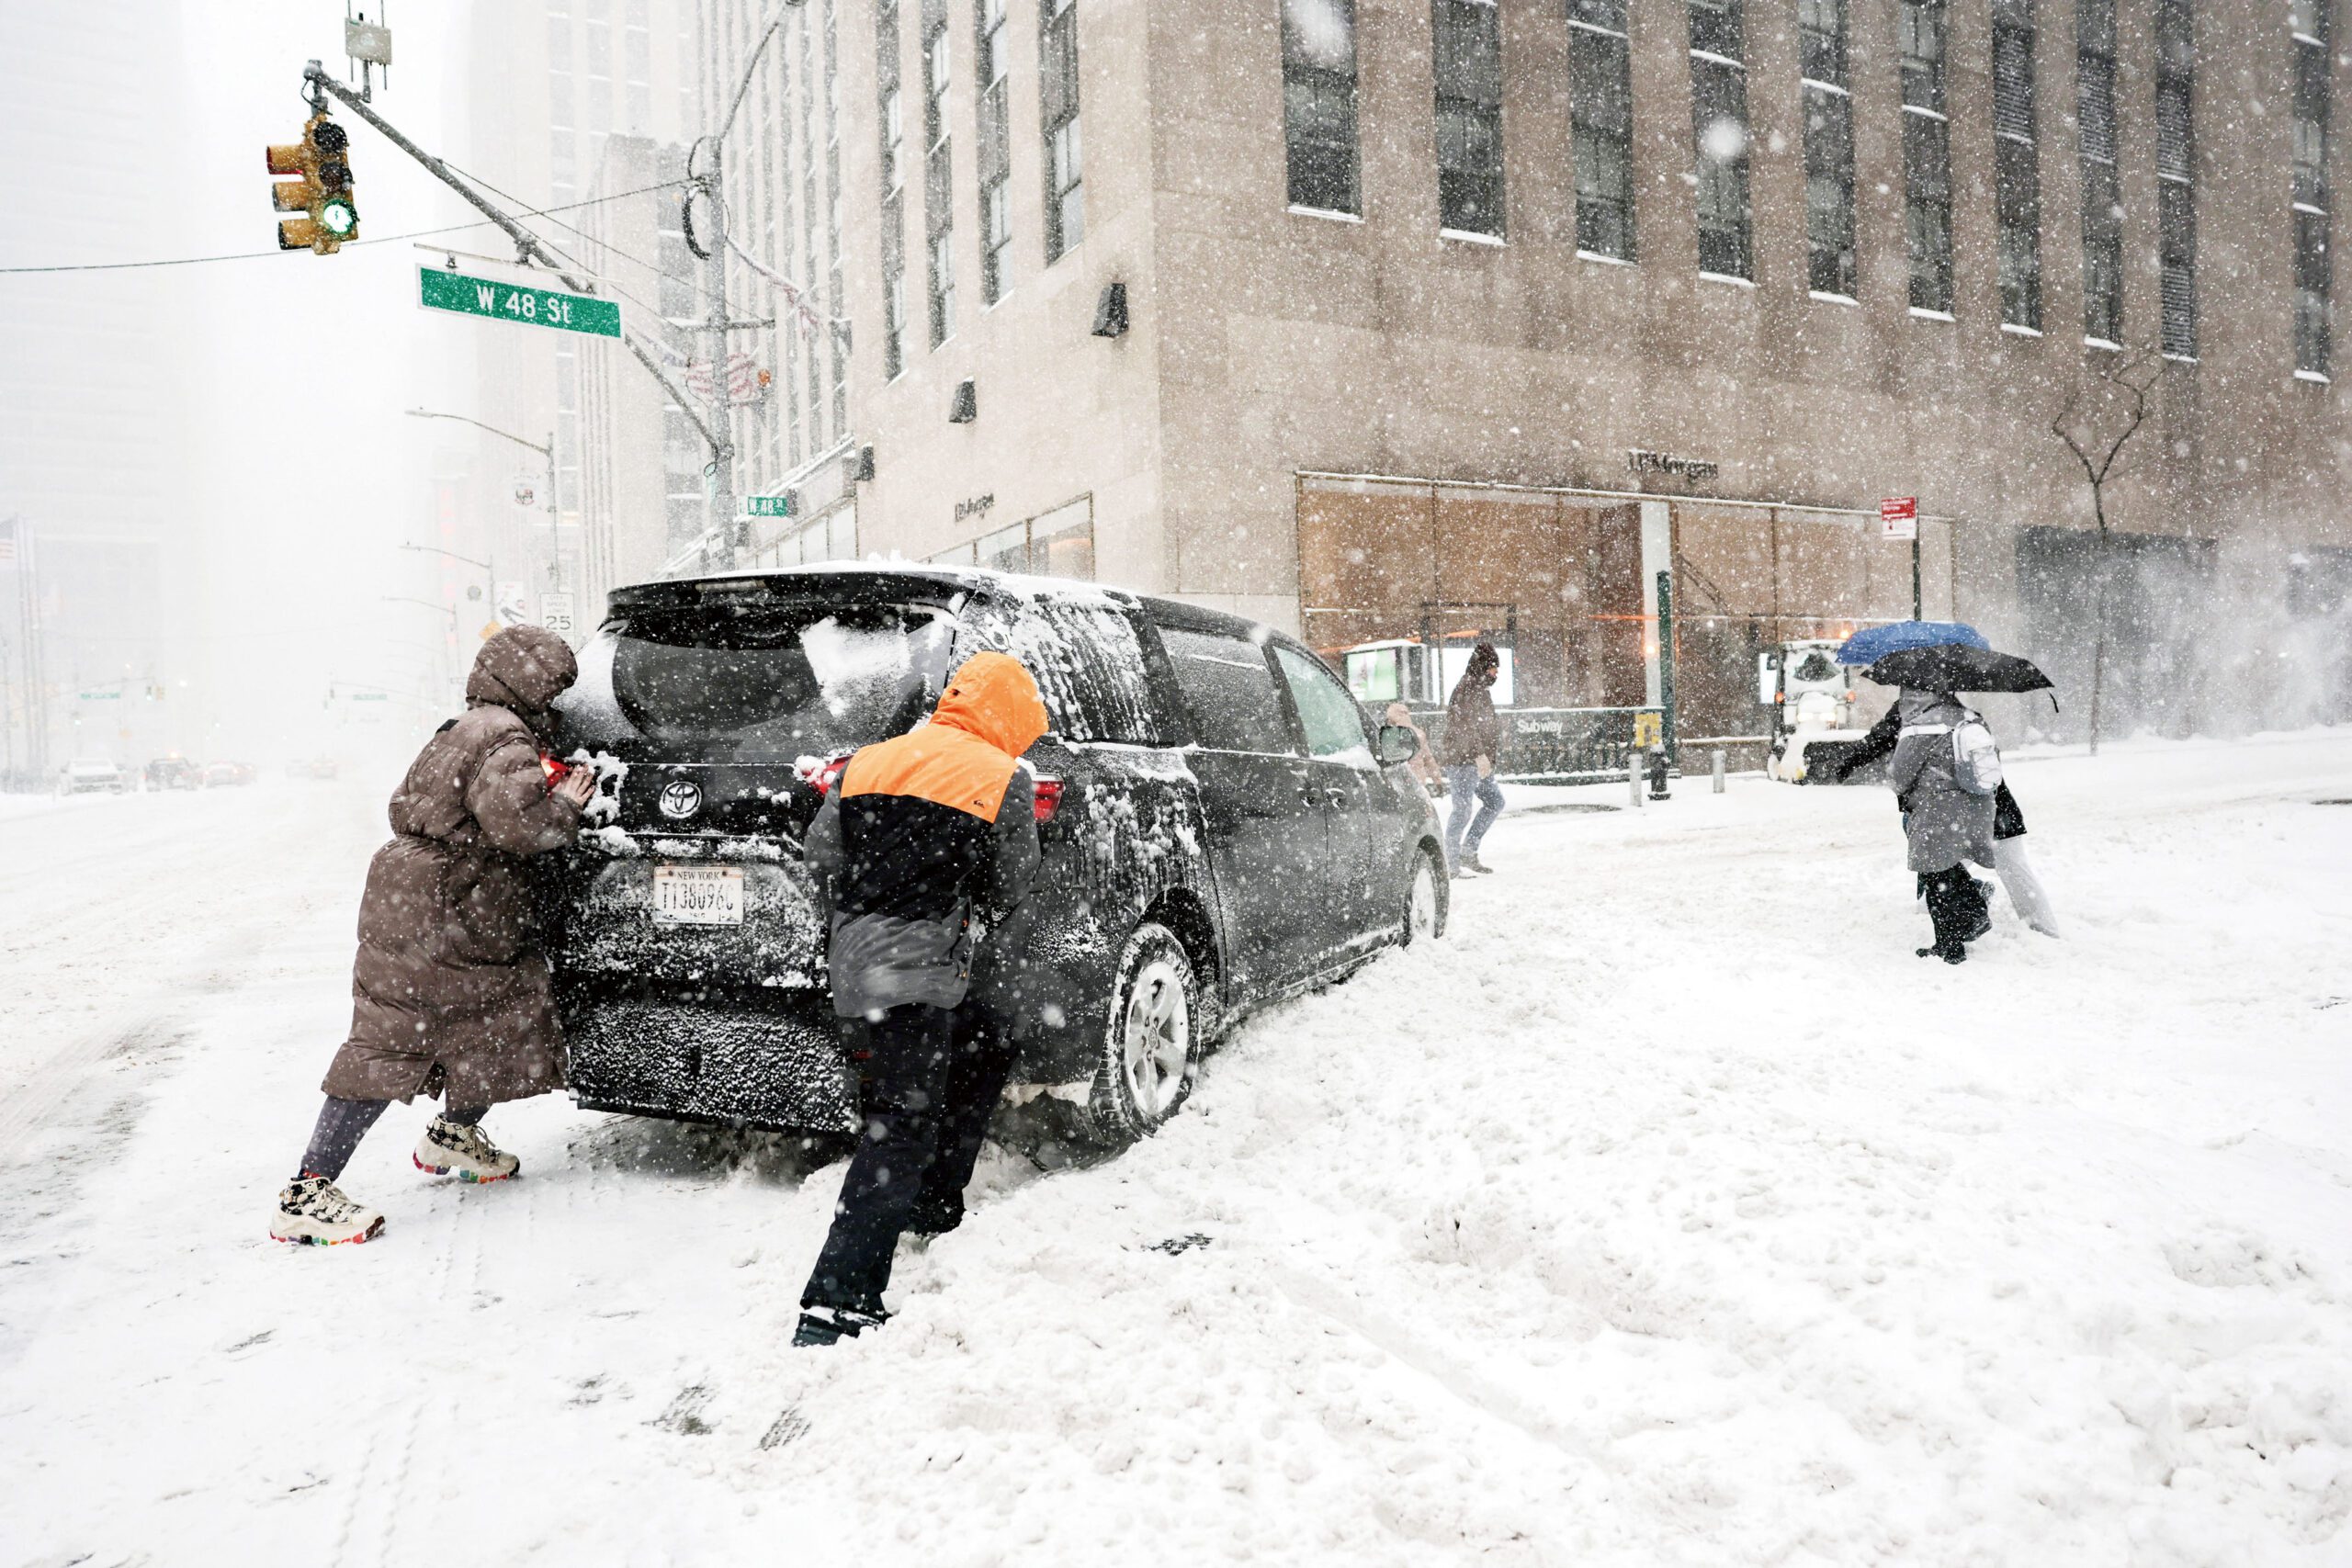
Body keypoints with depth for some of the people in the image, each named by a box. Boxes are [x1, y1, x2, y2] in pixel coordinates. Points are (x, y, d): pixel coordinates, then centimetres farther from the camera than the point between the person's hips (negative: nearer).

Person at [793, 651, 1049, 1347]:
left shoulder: (867, 762, 15)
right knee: (904, 1130, -8)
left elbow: (820, 854, 15)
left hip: (855, 965, 8)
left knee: (988, 1048, 25)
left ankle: (936, 1208, 31)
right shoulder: (1005, 780, -1)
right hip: (917, 979, -8)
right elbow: (1010, 894, 5)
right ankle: (833, 1308, -15)